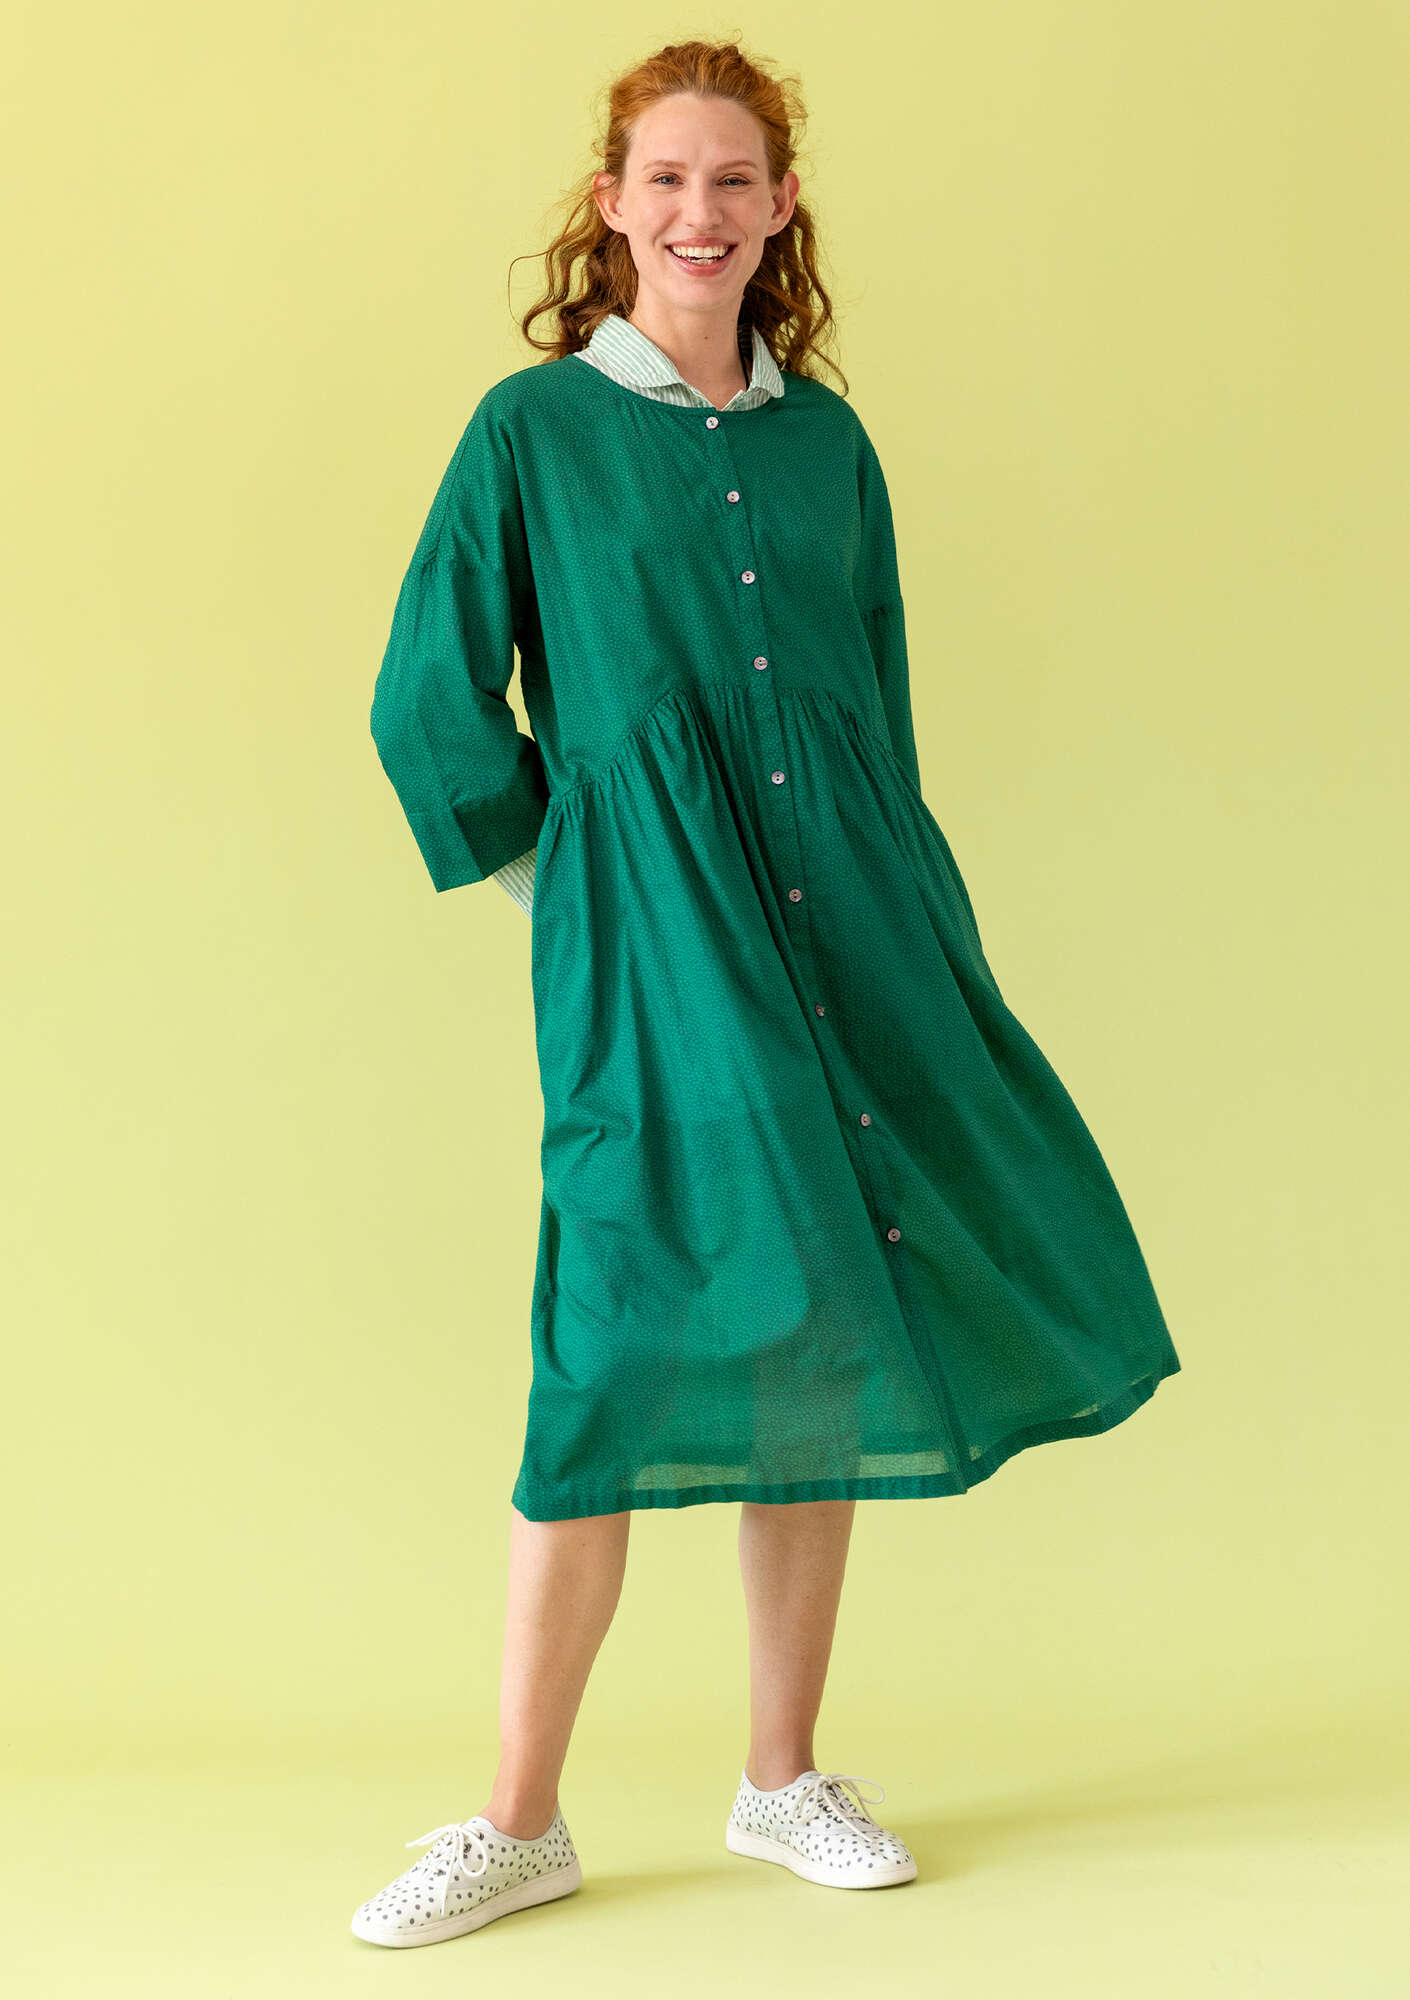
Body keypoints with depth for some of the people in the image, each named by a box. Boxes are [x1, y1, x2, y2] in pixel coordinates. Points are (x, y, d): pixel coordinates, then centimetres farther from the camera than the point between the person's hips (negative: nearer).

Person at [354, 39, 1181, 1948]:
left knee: (821, 1337, 6)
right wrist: (569, 873, 3)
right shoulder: (535, 428, 1)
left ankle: (785, 1780, 20)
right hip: (649, 936, -4)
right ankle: (522, 1824, 5)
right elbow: (429, 708, 1)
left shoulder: (827, 442, 12)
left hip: (846, 919, 4)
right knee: (634, 1351, -8)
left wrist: (901, 911, 14)